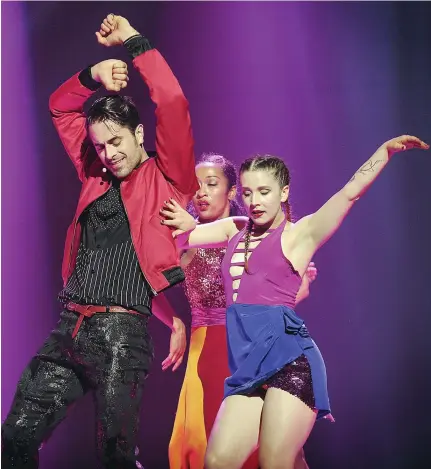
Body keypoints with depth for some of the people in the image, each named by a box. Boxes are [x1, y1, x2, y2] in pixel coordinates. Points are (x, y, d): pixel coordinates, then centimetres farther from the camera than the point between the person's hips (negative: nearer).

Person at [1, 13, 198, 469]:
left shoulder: (166, 176, 4)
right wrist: (93, 75, 13)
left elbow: (173, 104, -10)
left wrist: (134, 43, -2)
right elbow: (61, 108, 29)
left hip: (121, 332, -6)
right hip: (68, 328, 6)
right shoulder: (96, 174, 20)